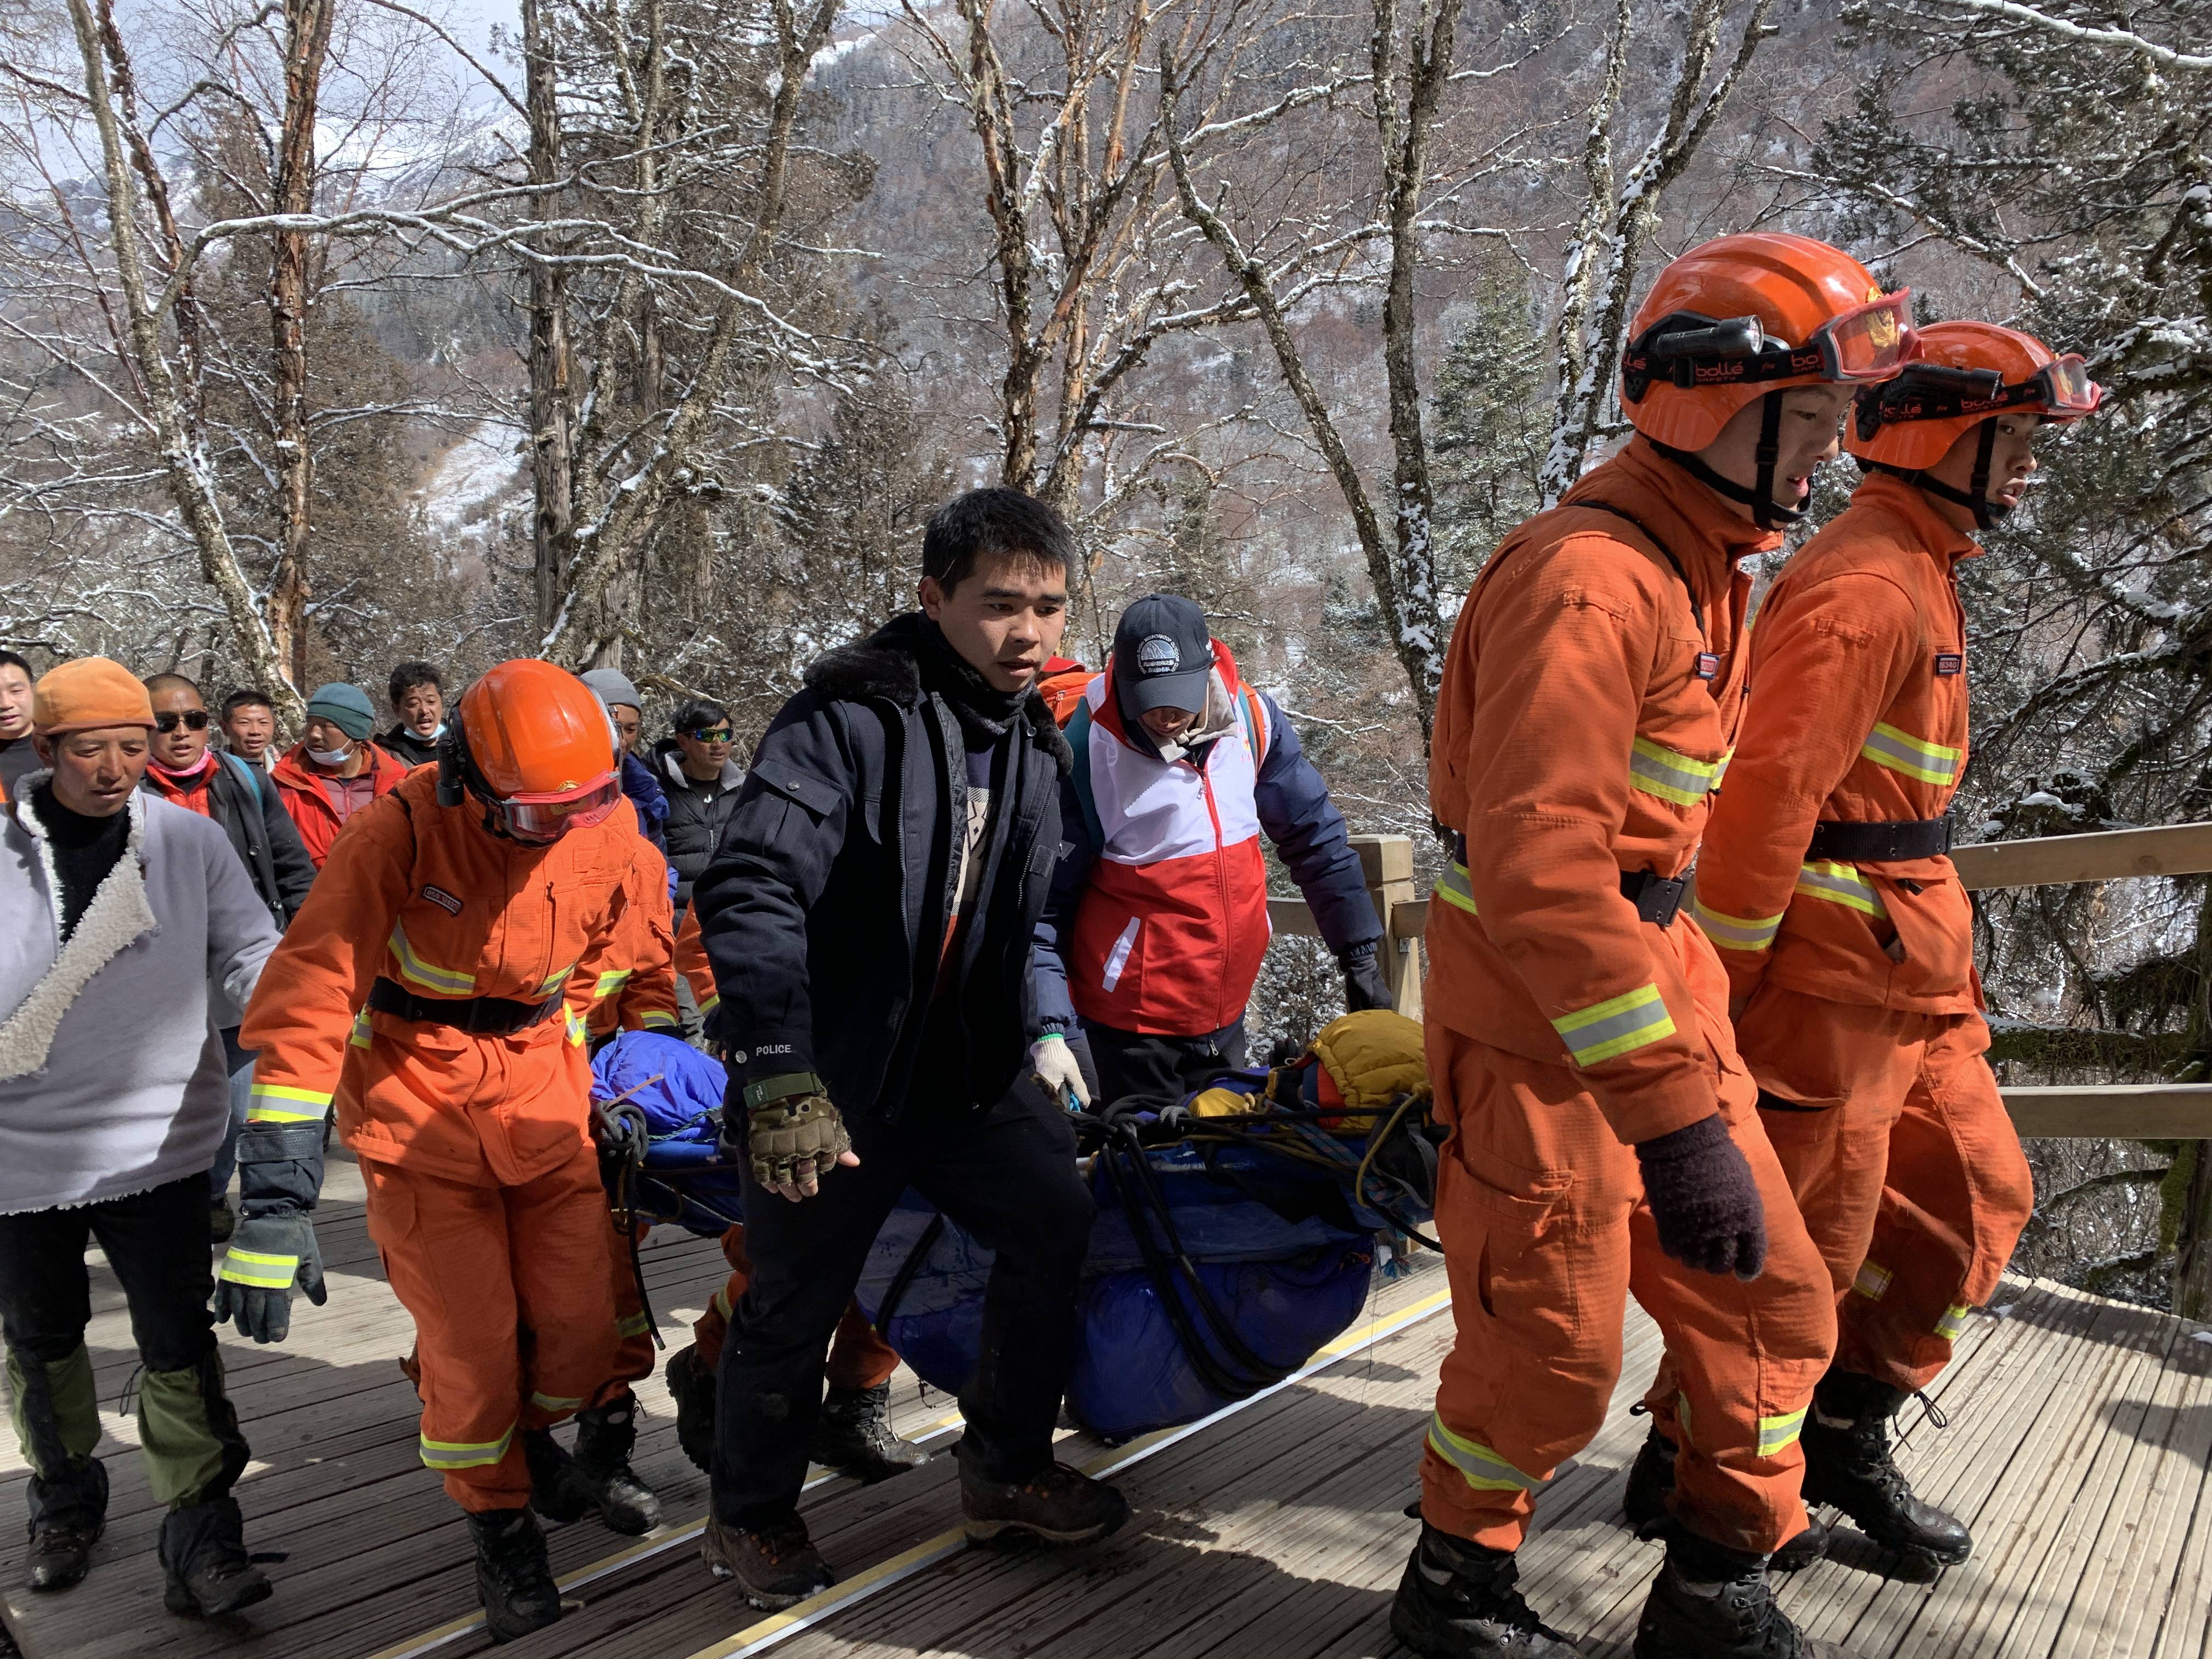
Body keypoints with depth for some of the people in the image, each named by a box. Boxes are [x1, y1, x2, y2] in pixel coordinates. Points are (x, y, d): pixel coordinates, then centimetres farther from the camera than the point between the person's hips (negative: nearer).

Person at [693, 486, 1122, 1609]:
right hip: (827, 1087, -6)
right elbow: (749, 892, -27)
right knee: (795, 1305, 4)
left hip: (959, 1080, 6)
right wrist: (779, 1076, -32)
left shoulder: (1034, 743, 6)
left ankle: (1006, 1471, 16)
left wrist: (1043, 1042, 11)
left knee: (1055, 1214, -4)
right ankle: (751, 1518, 29)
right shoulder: (851, 716, -18)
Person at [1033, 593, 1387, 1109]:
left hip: (1227, 1008, 4)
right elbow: (1043, 905, -15)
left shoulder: (1252, 718, -5)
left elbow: (1315, 835, 7)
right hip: (1133, 1024, -4)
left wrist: (1360, 956, 8)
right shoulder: (1087, 750, -17)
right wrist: (1049, 1031, -23)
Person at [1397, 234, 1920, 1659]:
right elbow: (1537, 864, -31)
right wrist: (1674, 1115, -32)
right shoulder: (1588, 581, -21)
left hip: (1649, 979, 10)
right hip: (1539, 1012, -10)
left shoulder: (1705, 577, 13)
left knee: (1772, 1302, 12)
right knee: (1554, 1352, 2)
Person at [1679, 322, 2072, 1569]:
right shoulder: (1866, 588, -18)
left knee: (1975, 1200, 16)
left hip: (1914, 974, 10)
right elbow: (1770, 789, -25)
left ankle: (1844, 1439, 29)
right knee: (1809, 1242, 1)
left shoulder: (1921, 577, 17)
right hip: (1832, 973, -10)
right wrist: (1723, 982, -22)